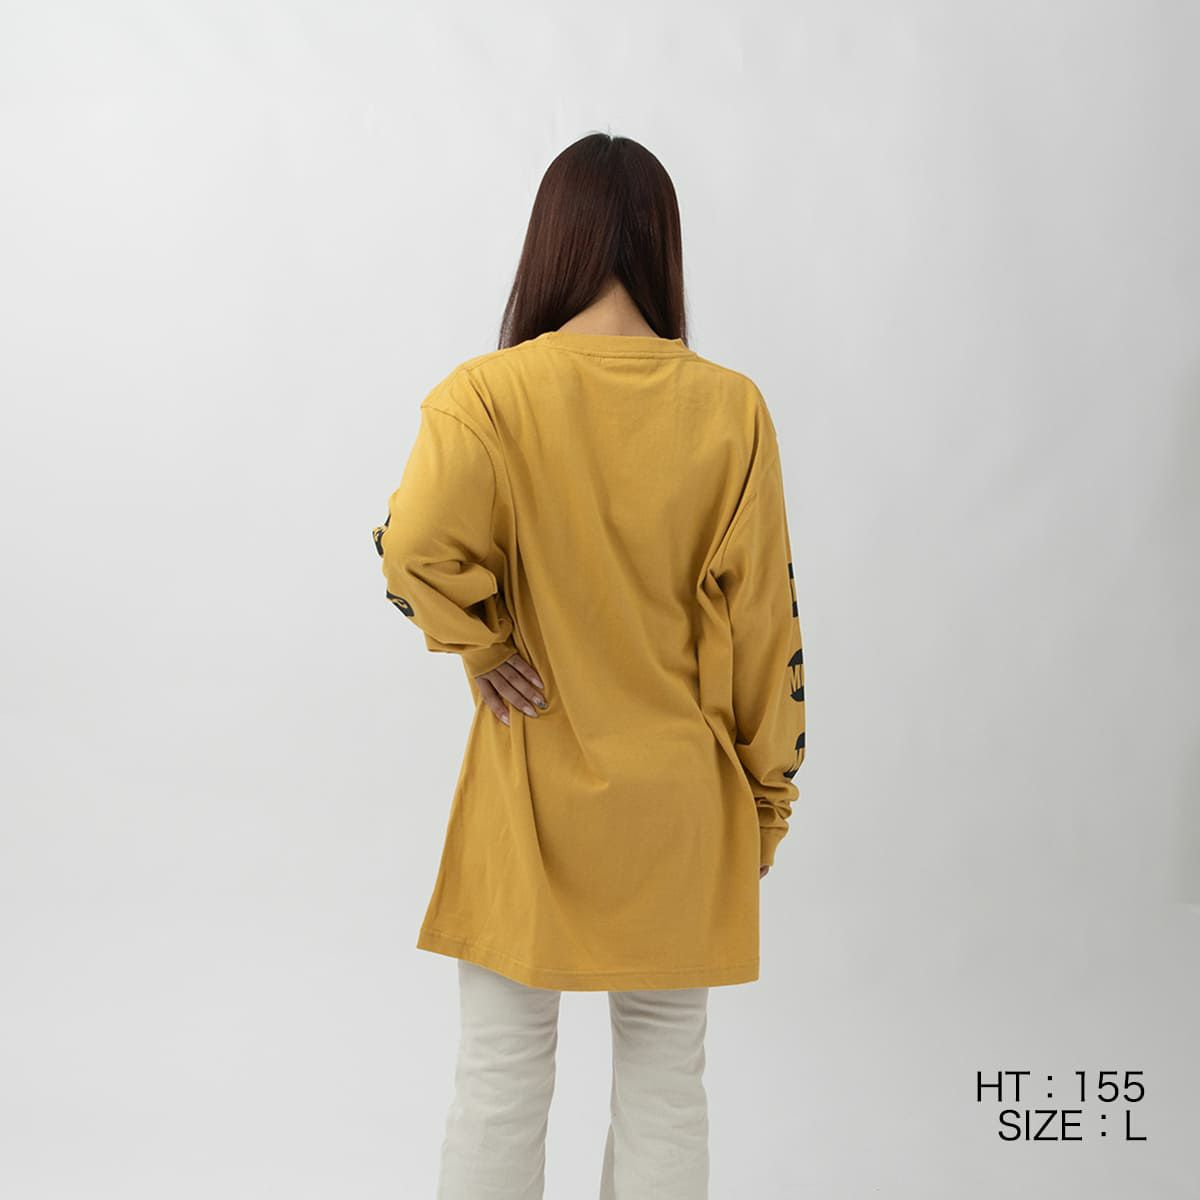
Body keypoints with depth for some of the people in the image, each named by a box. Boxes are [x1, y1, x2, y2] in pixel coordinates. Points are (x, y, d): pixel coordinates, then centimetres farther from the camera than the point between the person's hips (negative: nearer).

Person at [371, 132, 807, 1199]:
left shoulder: (489, 394, -12)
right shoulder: (731, 407, -7)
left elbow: (416, 549, -28)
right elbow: (763, 622, -3)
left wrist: (481, 644, -8)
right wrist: (766, 795, 7)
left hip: (533, 789, -1)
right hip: (679, 793, 2)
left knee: (501, 1073, 16)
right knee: (666, 1076, 17)